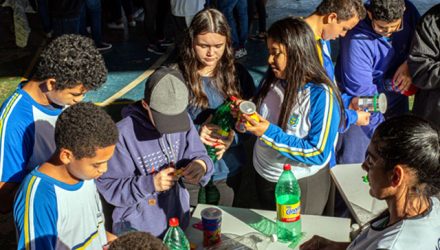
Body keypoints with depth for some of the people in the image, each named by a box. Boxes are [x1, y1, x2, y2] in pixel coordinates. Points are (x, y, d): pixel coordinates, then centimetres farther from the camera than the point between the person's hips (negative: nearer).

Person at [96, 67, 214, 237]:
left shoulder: (183, 119, -10)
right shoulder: (124, 134, -24)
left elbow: (198, 154, -1)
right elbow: (107, 185, -18)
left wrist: (201, 164, -24)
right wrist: (150, 184, -29)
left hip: (178, 219, 5)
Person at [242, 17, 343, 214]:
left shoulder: (321, 95, -24)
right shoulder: (273, 82, -4)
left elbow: (318, 153, -25)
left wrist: (270, 133, -30)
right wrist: (248, 119, -13)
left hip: (302, 187, -6)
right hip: (264, 178, 6)